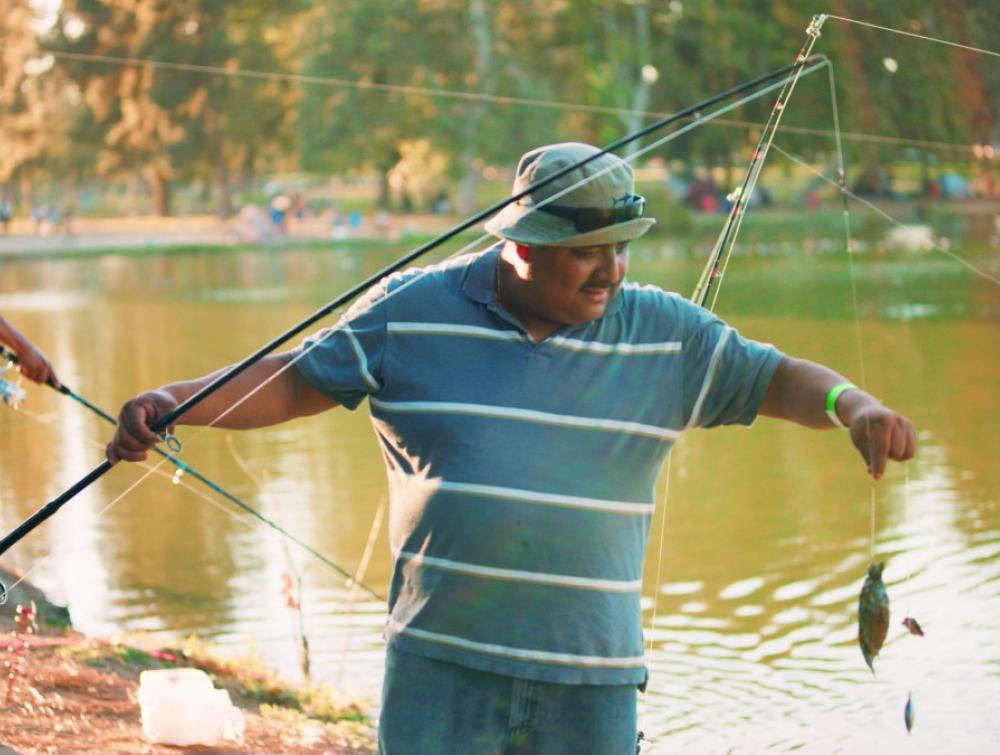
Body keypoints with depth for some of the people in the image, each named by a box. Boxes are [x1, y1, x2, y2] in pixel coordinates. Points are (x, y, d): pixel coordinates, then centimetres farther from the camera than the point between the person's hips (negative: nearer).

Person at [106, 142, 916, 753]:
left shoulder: (663, 333, 3)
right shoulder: (414, 312, 0)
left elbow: (777, 380, 7)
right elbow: (295, 380, 7)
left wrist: (850, 404, -14)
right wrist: (172, 403, -5)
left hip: (592, 675, 2)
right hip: (442, 664, -1)